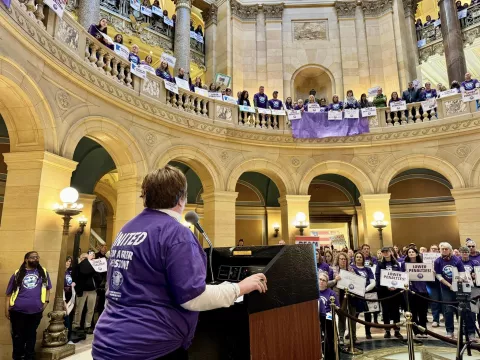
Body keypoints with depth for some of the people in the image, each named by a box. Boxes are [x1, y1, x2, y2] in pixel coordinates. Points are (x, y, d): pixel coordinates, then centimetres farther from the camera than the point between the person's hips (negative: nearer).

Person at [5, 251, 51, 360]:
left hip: (36, 311, 1)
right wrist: (6, 309, 1)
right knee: (18, 335, 11)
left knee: (31, 335, 14)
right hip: (18, 311, -1)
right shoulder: (18, 273, 1)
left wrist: (46, 302, 1)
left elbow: (47, 288, 12)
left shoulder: (43, 272, 5)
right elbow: (9, 293, 5)